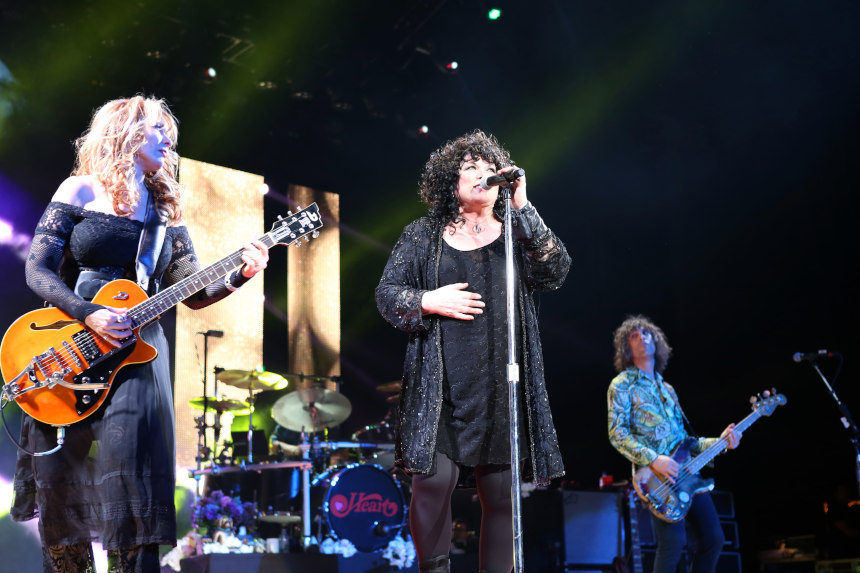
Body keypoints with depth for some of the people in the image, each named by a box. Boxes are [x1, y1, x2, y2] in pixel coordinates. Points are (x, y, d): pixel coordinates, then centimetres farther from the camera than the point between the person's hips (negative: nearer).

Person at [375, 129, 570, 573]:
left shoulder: (517, 235, 12)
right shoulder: (423, 236, 11)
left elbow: (555, 273, -6)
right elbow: (387, 294, 9)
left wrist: (522, 207, -10)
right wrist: (429, 302, -10)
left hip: (502, 391, 1)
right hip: (441, 390, -1)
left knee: (501, 494, 3)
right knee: (433, 482, -12)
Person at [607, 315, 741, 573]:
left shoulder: (667, 388, 24)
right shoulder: (622, 384, 1)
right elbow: (617, 433, -10)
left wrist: (718, 442, 10)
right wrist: (653, 459, -21)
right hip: (656, 476, -7)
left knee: (713, 539, 3)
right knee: (674, 542, -21)